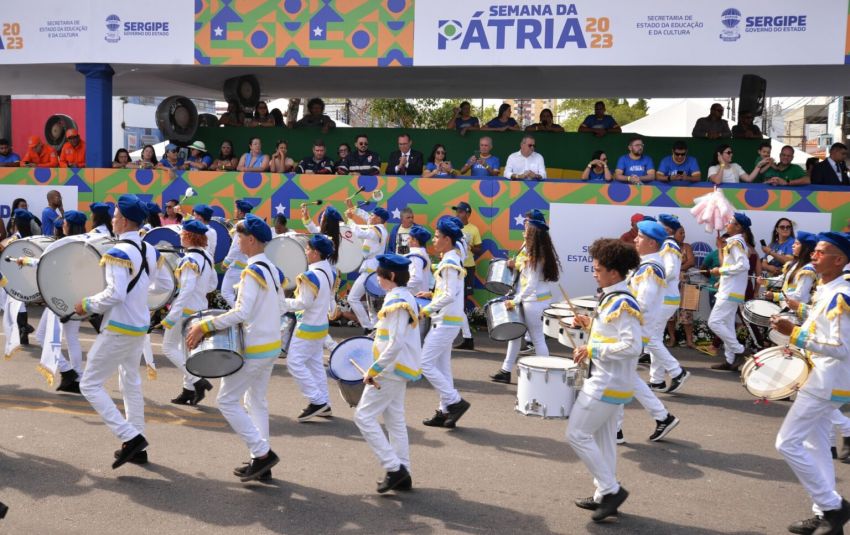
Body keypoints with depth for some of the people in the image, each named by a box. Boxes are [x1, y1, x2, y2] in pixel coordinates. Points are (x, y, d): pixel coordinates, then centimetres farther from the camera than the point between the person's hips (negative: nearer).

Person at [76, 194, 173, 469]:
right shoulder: (150, 251, 5)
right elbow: (165, 284, 14)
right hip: (140, 326, 9)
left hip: (118, 329, -9)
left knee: (90, 384, 1)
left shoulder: (118, 253, -19)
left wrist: (87, 305, -12)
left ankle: (130, 437, -7)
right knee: (131, 383, 19)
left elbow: (115, 294, -26)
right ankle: (136, 447, 25)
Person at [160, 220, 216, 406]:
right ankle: (189, 390, 18)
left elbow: (186, 289, -28)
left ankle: (197, 380, -7)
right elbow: (213, 283, 15)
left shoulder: (189, 260, -21)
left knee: (169, 347, 2)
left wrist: (171, 317, -28)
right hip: (200, 309, 9)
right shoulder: (207, 257, 5)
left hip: (186, 310, -9)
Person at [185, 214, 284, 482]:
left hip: (254, 349, -9)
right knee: (256, 401, 17)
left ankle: (262, 453, 0)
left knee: (227, 401, 0)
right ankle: (261, 462, 20)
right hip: (273, 345, 9)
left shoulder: (252, 271, -18)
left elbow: (242, 312, -27)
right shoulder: (274, 271, 9)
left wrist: (205, 326, -23)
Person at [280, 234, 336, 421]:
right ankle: (324, 404, 18)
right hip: (321, 325, 9)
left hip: (308, 328, -9)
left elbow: (303, 303, -21)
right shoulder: (330, 271, 3)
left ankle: (317, 401, -2)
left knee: (295, 362, -2)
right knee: (315, 364, 15)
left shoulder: (311, 276, -24)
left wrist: (282, 304, -10)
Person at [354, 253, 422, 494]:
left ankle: (394, 468, -4)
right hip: (398, 369, 10)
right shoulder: (405, 297, 11)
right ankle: (401, 475, 19)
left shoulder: (396, 302, -19)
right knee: (395, 420, 14)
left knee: (364, 416, -5)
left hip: (391, 369, -10)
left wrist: (373, 371, -20)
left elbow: (396, 344, -25)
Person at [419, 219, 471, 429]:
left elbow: (450, 296, -25)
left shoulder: (449, 263, -17)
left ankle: (455, 401, -2)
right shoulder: (452, 259, 13)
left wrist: (426, 310, -20)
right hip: (448, 320, 10)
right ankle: (446, 411, 18)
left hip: (445, 322, -10)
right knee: (441, 366, 13)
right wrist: (432, 294, 11)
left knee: (425, 363, -7)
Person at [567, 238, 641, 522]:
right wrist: (591, 325, 9)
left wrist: (592, 350, -23)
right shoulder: (611, 298, 9)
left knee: (577, 434, -4)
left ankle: (611, 489, 4)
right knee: (602, 437, 16)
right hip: (610, 380, 10)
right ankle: (604, 495, 26)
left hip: (608, 383, -10)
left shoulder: (622, 304, -21)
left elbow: (632, 346, -28)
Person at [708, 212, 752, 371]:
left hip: (730, 291, -10)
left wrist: (721, 270, -17)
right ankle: (730, 360, 11)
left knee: (714, 322, -11)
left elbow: (743, 265, -24)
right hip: (729, 290, 10)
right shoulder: (737, 242, 17)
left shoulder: (735, 242, -13)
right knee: (727, 325, 10)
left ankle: (738, 351, -6)